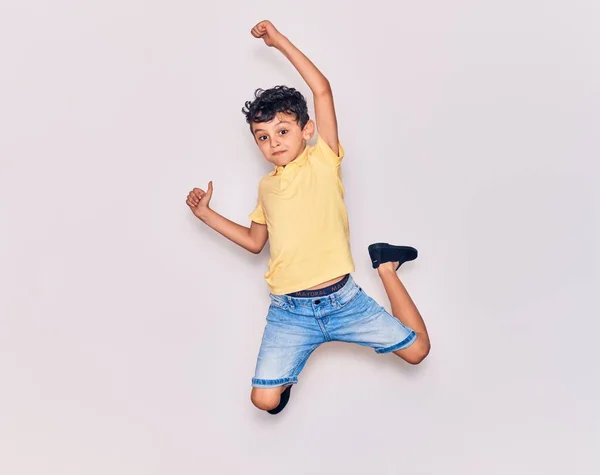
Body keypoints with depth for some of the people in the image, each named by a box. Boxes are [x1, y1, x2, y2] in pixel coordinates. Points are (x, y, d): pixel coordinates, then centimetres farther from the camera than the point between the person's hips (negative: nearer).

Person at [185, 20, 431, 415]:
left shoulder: (324, 162, -2)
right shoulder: (266, 187, 12)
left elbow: (322, 90, -11)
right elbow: (255, 241, 22)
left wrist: (279, 40, -8)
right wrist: (206, 213, 16)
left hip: (343, 299, -2)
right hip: (290, 311, 3)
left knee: (417, 350, 6)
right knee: (265, 399, -12)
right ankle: (289, 368, 24)